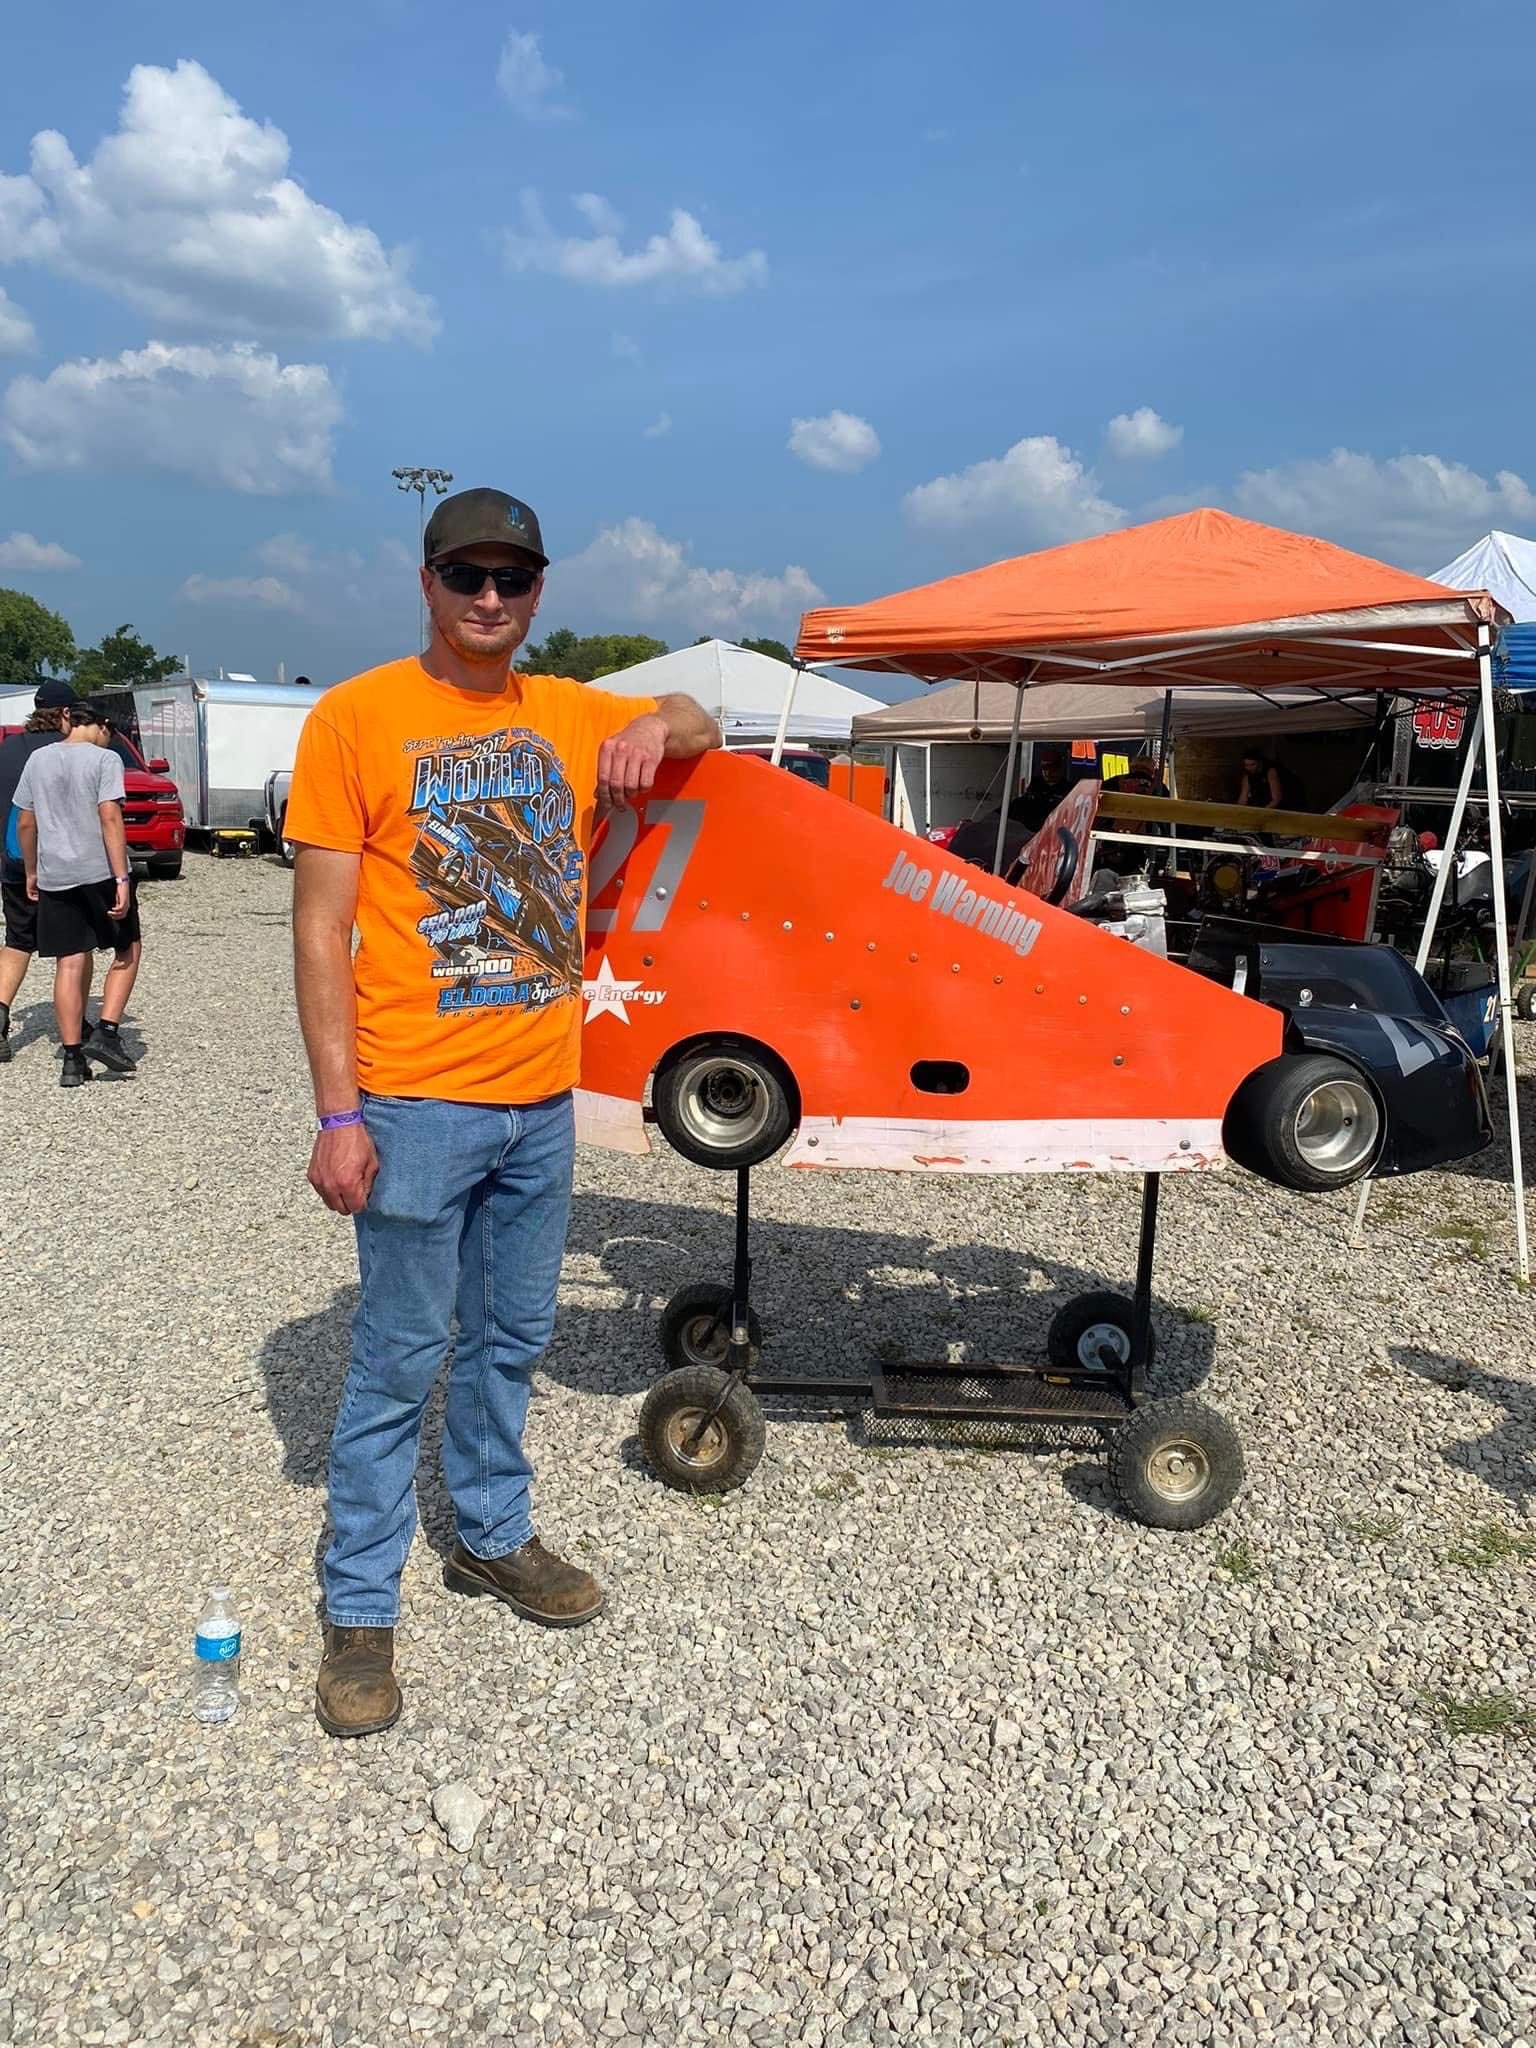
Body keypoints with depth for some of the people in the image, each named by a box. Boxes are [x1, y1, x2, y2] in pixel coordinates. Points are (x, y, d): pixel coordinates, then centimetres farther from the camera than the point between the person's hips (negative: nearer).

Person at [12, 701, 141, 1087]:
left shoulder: (38, 759, 10)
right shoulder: (104, 759, -5)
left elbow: (25, 824, 12)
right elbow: (110, 819, -13)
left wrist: (31, 872, 23)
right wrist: (122, 878, -15)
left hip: (54, 876, 4)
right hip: (100, 871, -4)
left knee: (69, 963, 5)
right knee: (127, 951, 13)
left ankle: (72, 1059, 4)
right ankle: (106, 1033, -1)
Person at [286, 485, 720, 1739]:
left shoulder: (570, 714, 8)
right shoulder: (359, 716, -6)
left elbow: (697, 727, 24)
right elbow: (320, 927, -9)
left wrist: (657, 725, -3)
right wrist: (337, 1112, -14)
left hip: (543, 1100, 5)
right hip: (418, 1106, -5)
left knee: (512, 1341, 18)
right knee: (400, 1360, 4)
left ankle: (493, 1537, 37)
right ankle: (360, 1611, 19)